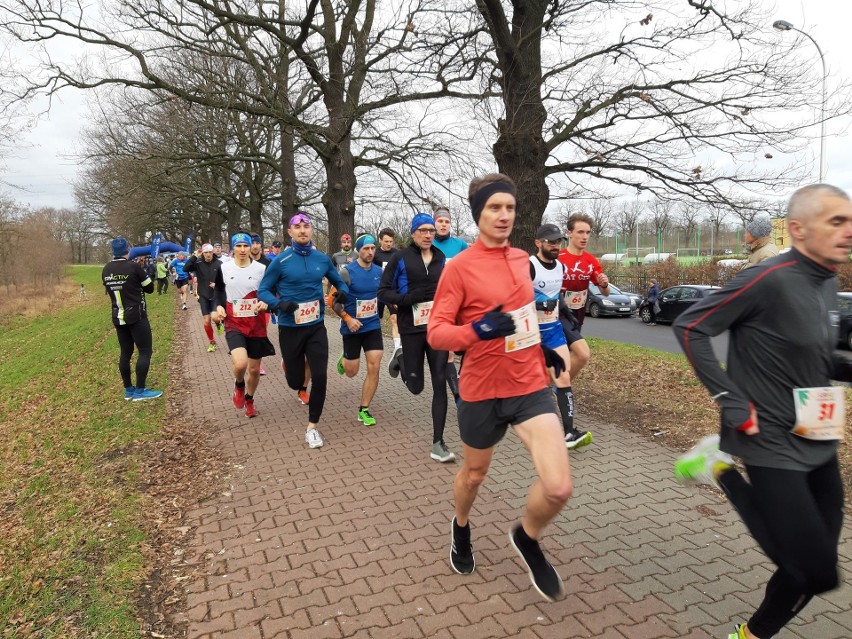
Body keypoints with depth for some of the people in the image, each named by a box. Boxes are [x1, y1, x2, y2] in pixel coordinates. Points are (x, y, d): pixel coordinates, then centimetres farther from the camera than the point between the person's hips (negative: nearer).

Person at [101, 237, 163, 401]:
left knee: (125, 353, 12)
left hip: (118, 318, 6)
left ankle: (128, 390, 17)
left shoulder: (106, 270, 5)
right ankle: (140, 391, -3)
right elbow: (150, 288, -4)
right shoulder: (134, 267, -13)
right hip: (136, 317, -6)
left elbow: (109, 291, 17)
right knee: (145, 351, -1)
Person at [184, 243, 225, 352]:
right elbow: (185, 269, -20)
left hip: (216, 295, -1)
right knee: (207, 321, 2)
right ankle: (212, 342, 21)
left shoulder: (219, 263, -9)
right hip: (204, 296, 1)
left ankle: (218, 324, 21)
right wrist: (194, 256, -22)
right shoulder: (198, 263, -7)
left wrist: (217, 284, -17)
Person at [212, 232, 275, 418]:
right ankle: (239, 385, 13)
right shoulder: (223, 268, -1)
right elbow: (219, 290, 16)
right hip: (234, 324, -1)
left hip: (257, 325, 1)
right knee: (240, 363, -24)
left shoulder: (262, 269, -5)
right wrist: (219, 306, -1)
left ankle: (249, 400, 40)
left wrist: (266, 302, -17)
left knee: (254, 369, 11)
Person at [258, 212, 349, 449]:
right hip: (290, 329, -1)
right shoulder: (281, 261, -9)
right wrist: (279, 303, -22)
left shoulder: (322, 259, -1)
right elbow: (263, 290, -2)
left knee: (320, 378, -8)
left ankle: (312, 427, 11)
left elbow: (338, 281, 15)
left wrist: (343, 291, -9)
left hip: (316, 327, 2)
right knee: (295, 382, 10)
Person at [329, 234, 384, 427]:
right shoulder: (347, 272, -14)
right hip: (352, 328, -3)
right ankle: (344, 360, 46)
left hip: (373, 326, 3)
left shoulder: (379, 271, 0)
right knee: (351, 372, 8)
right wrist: (347, 319, -20)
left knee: (374, 368, -6)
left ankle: (364, 410, 8)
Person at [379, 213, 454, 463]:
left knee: (440, 383, -3)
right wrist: (406, 298, -21)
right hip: (412, 329, -2)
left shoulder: (441, 258, 7)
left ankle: (437, 443, 6)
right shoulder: (401, 258, -4)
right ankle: (401, 362, 45)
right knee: (416, 386, 8)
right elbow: (383, 292, -5)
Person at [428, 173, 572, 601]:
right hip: (482, 391, -3)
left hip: (531, 386, 4)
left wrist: (543, 349, 19)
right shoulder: (459, 267, -13)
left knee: (559, 488, -9)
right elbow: (435, 333, -16)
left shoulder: (521, 259, 5)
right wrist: (477, 329, -32)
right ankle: (461, 529, 54)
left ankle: (527, 539, 25)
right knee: (474, 473, 20)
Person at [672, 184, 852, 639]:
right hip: (772, 445, -8)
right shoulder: (770, 279, -20)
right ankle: (721, 471, 8)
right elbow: (689, 328, -19)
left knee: (810, 568, 14)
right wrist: (732, 403, -20)